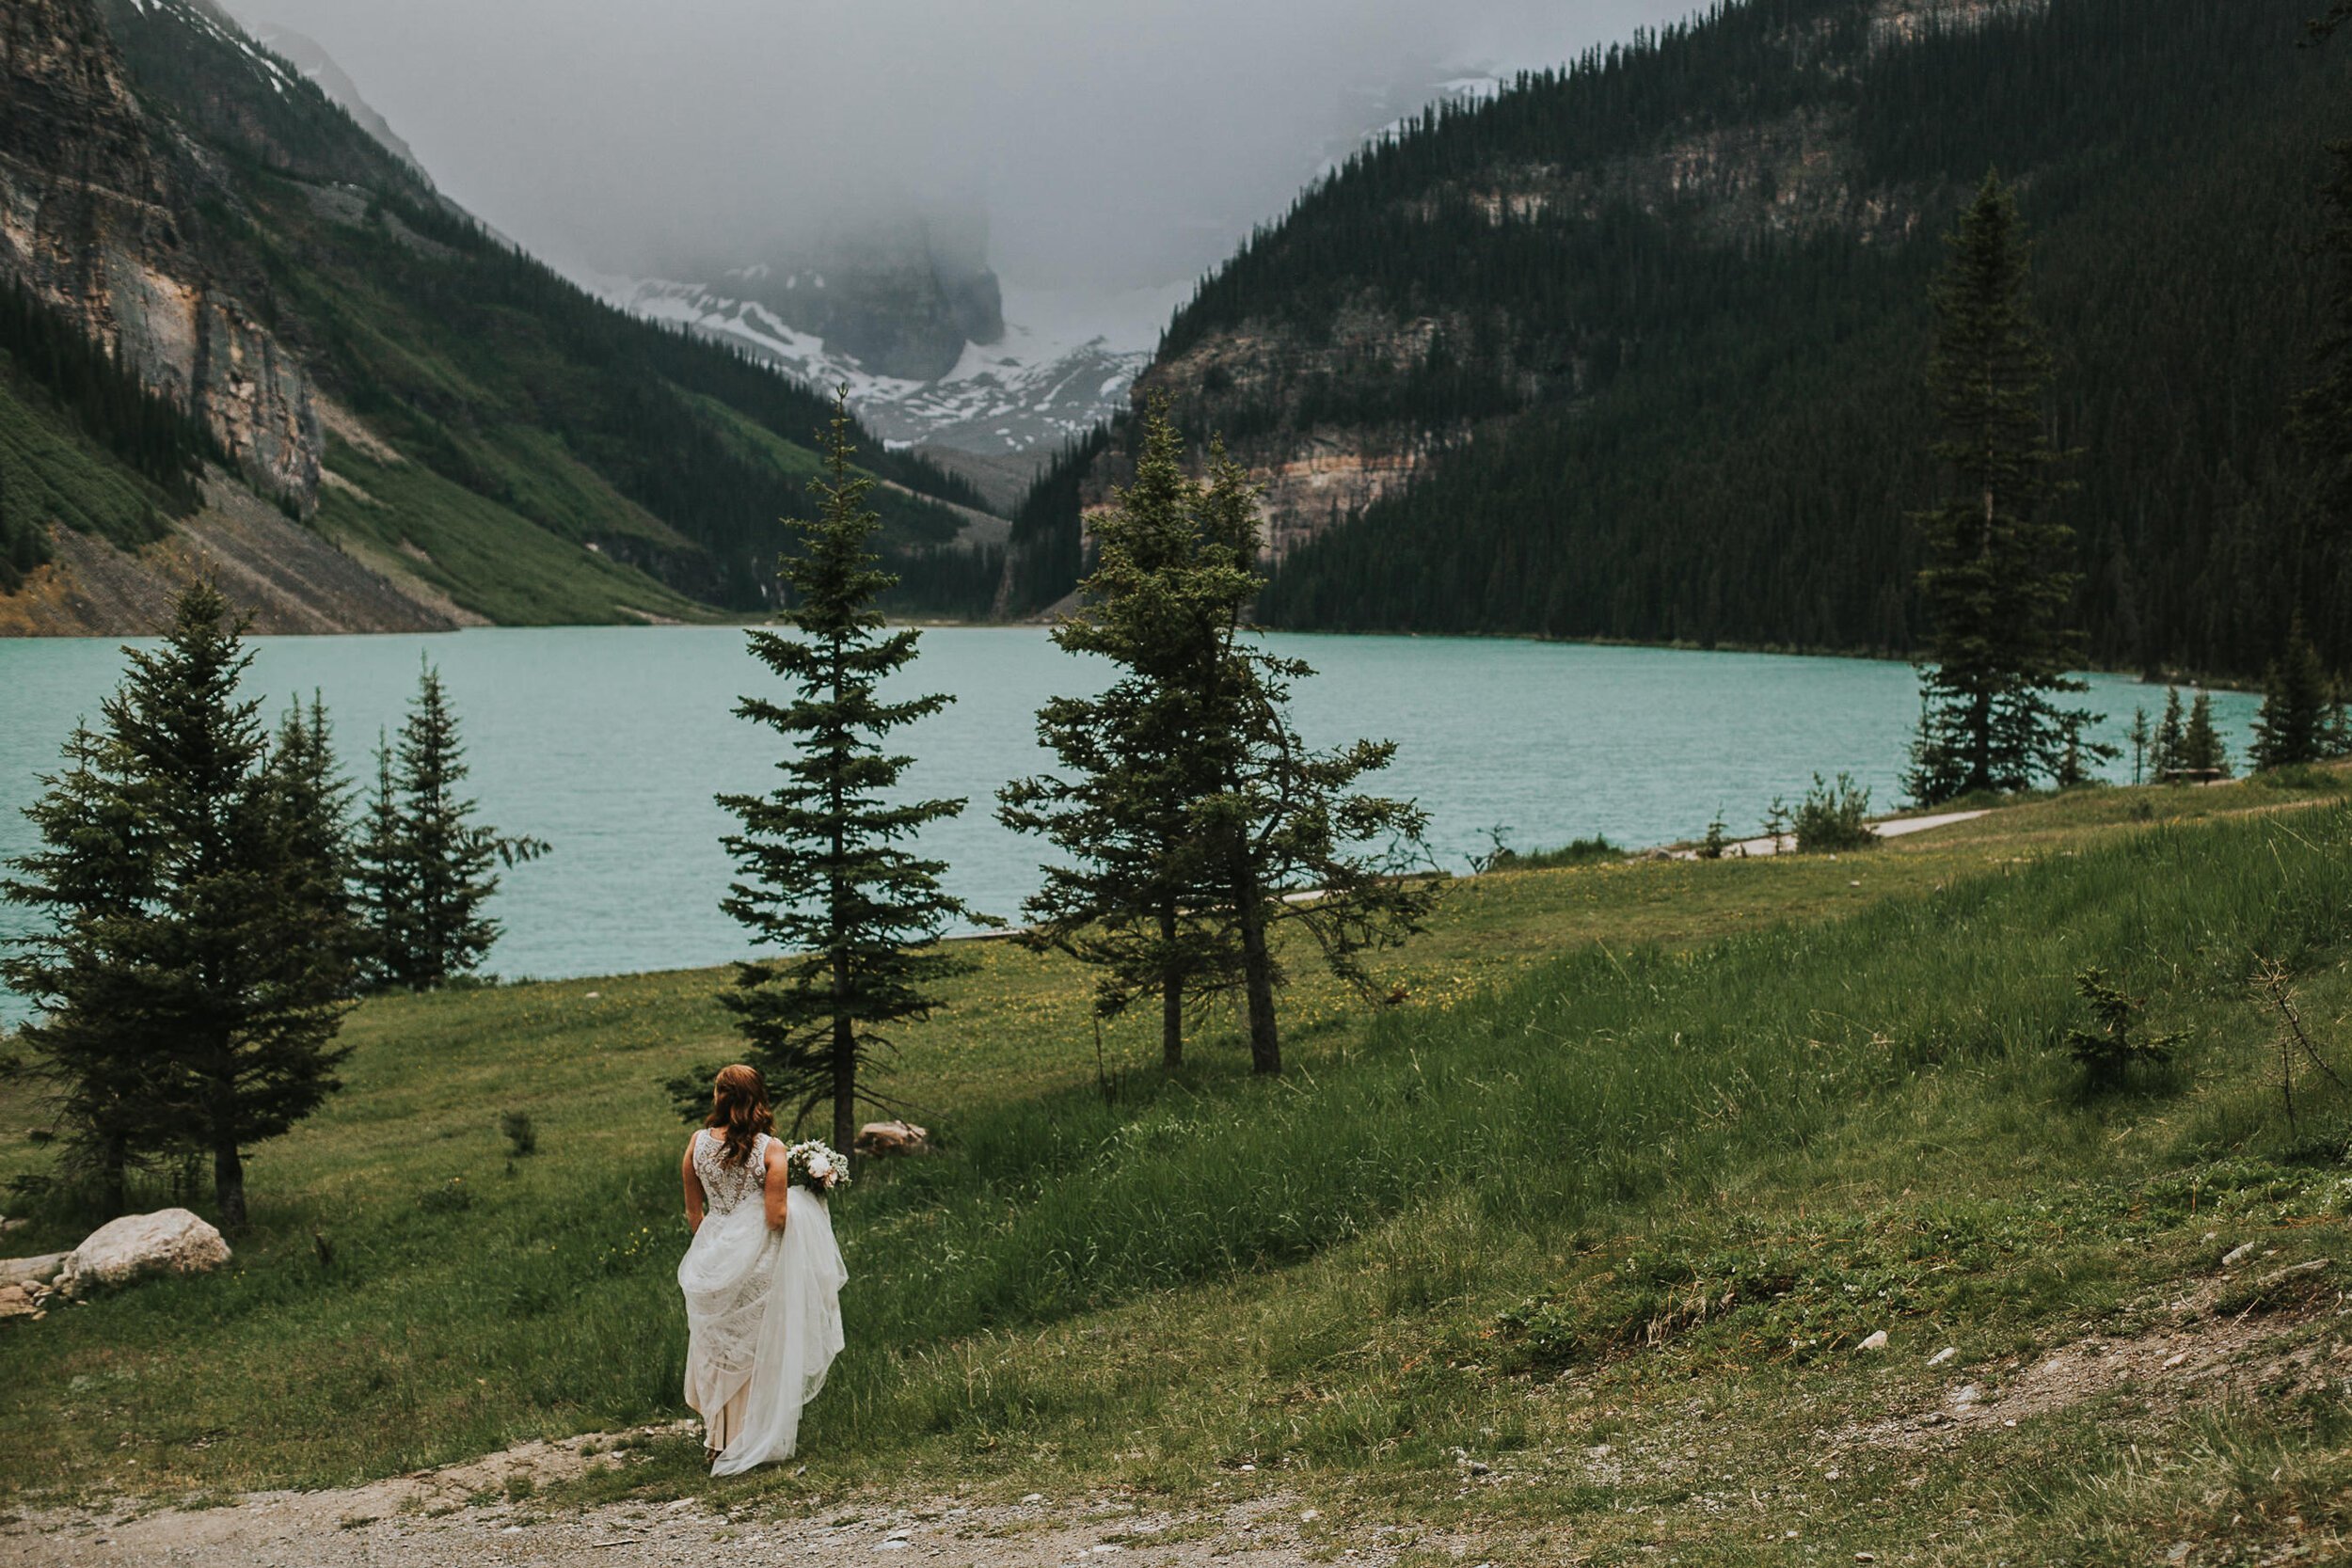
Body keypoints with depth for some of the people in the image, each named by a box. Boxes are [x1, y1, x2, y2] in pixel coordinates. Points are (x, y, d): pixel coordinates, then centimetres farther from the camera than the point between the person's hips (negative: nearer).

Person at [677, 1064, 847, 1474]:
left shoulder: (698, 1143, -3)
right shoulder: (771, 1149, -13)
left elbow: (693, 1213, 6)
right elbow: (777, 1218, -17)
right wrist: (797, 1201, 3)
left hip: (713, 1255, 3)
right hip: (757, 1258, -3)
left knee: (717, 1347, 16)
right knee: (761, 1348, 11)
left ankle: (717, 1440, 22)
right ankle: (757, 1437, 16)